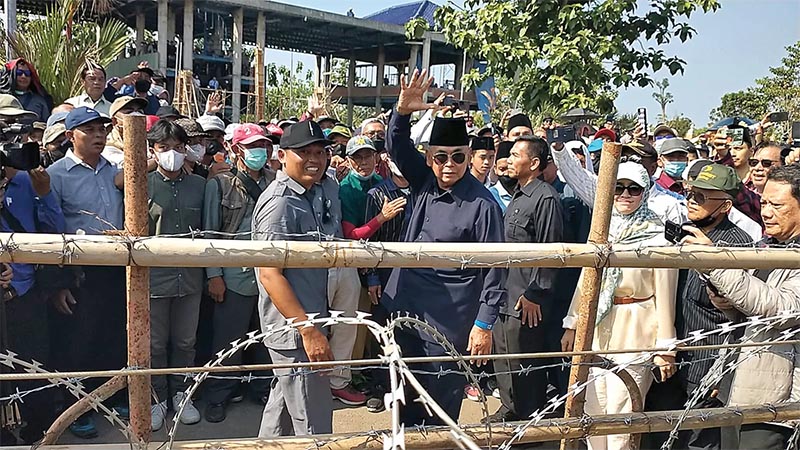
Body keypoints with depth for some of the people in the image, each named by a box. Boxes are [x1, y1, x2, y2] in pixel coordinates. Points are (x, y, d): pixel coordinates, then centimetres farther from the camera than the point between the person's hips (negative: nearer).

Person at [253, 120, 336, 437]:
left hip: (311, 321, 9)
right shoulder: (279, 203, -17)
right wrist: (309, 330, -24)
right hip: (294, 332, -9)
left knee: (283, 405, 24)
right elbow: (269, 274, -22)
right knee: (315, 427, 0)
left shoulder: (318, 194, 9)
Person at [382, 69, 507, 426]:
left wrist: (484, 324, -14)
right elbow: (397, 146, 0)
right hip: (407, 306, 6)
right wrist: (403, 111, -21)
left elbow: (494, 268, -14)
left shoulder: (482, 205, -15)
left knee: (442, 396, 5)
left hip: (450, 319, -6)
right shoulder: (424, 182, 3)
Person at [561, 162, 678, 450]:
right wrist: (572, 325, 12)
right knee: (593, 410, 13)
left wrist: (665, 347, -9)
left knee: (619, 415, -1)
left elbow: (664, 295, -9)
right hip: (597, 329, 6)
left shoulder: (657, 238, -9)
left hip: (634, 334, -5)